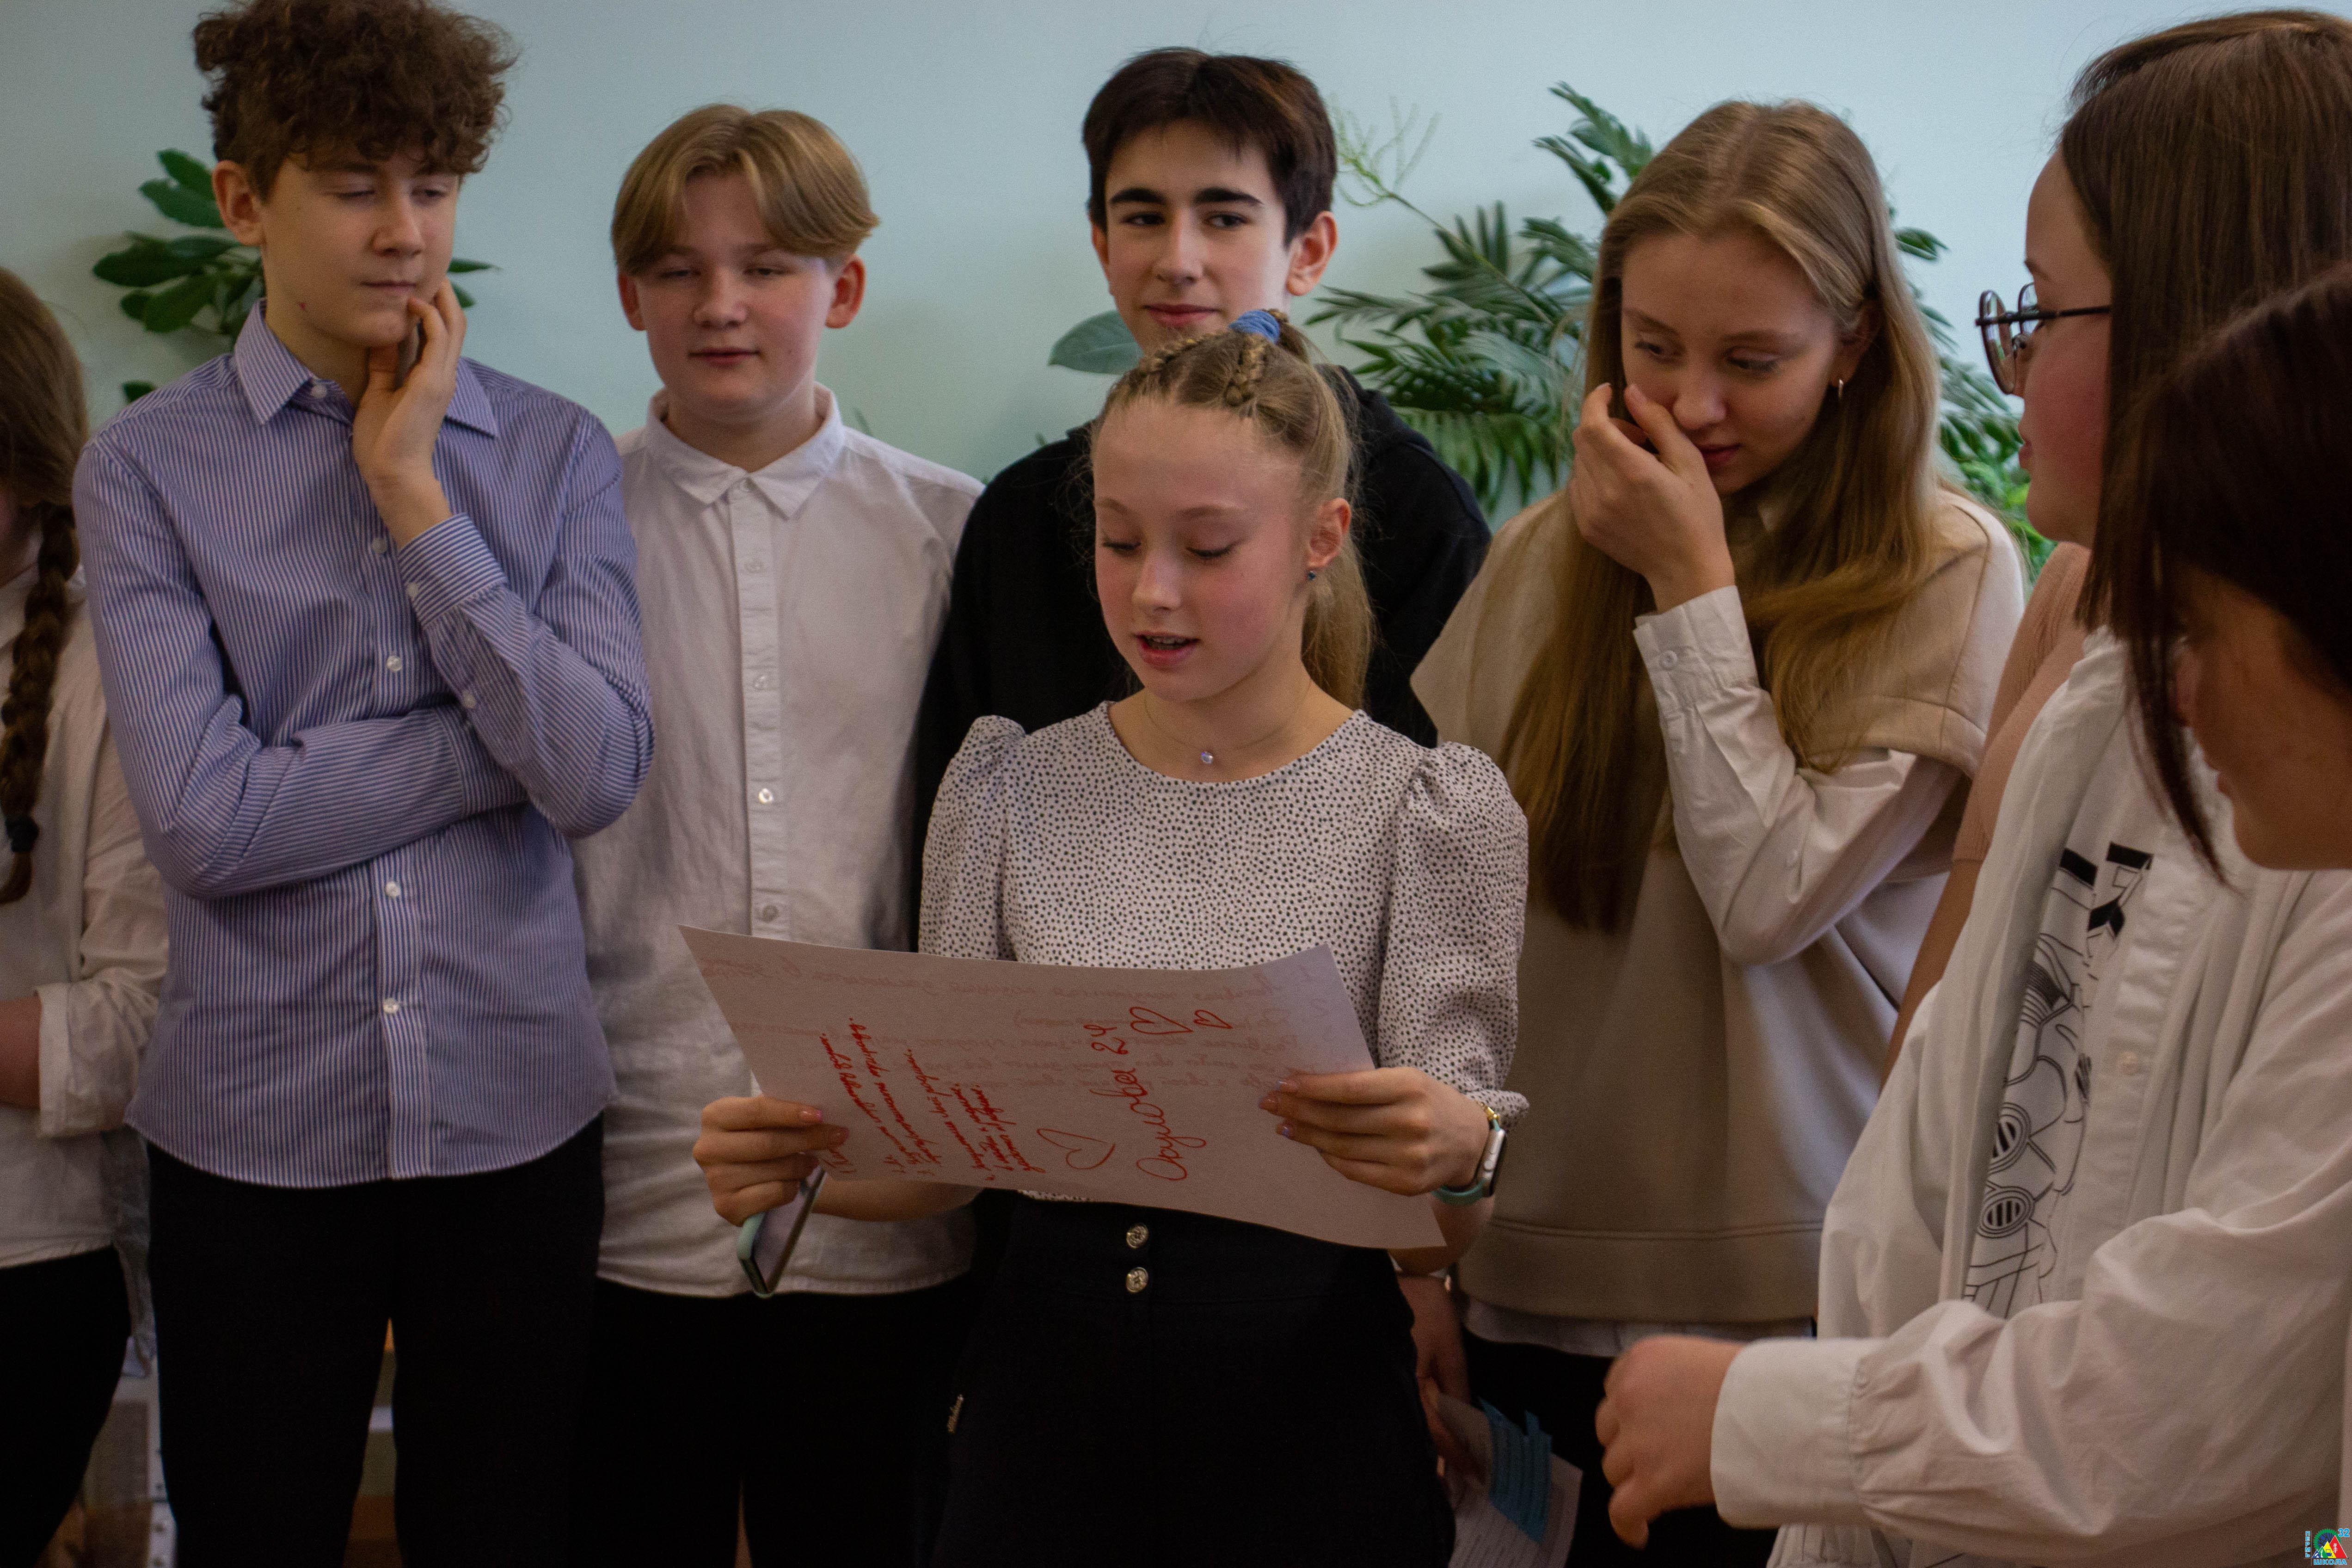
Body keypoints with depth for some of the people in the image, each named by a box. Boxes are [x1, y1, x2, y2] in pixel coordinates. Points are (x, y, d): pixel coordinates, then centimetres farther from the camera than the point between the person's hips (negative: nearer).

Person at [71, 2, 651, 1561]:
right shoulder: (149, 468, -2)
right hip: (254, 1127, -1)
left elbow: (597, 775, -11)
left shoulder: (557, 455, 3)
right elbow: (206, 817, -14)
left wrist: (416, 496, -10)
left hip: (517, 1119, 2)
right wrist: (511, 732, -9)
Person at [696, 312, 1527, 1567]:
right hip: (1049, 1383, 2)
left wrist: (1459, 1154, -31)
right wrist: (804, 1162, -16)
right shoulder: (1012, 793, 3)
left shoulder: (1427, 809, -5)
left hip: (1309, 1416, -2)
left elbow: (1444, 1234, -9)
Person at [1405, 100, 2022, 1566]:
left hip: (1792, 1294, -3)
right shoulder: (1544, 557, 3)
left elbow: (1772, 897, -16)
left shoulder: (1950, 578, -9)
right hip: (1527, 1279, 4)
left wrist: (1693, 586, -12)